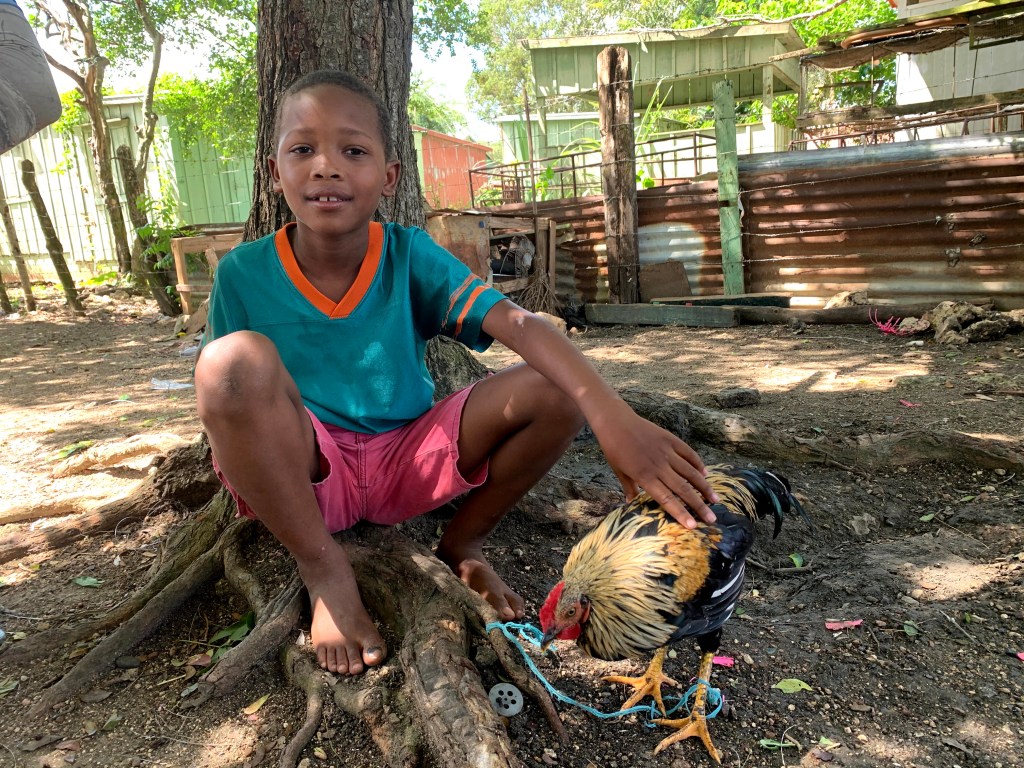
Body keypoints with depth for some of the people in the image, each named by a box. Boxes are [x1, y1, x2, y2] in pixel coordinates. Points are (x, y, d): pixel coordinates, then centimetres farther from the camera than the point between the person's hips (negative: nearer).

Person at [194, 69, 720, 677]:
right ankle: (325, 572, -13)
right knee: (237, 358, -32)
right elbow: (225, 398, 2)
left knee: (558, 389, -18)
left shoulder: (409, 255, -10)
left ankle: (463, 546, 4)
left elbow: (516, 322, -25)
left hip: (408, 463, 1)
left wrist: (613, 416, -41)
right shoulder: (243, 274, -9)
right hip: (302, 477, 0)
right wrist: (246, 468, -21)